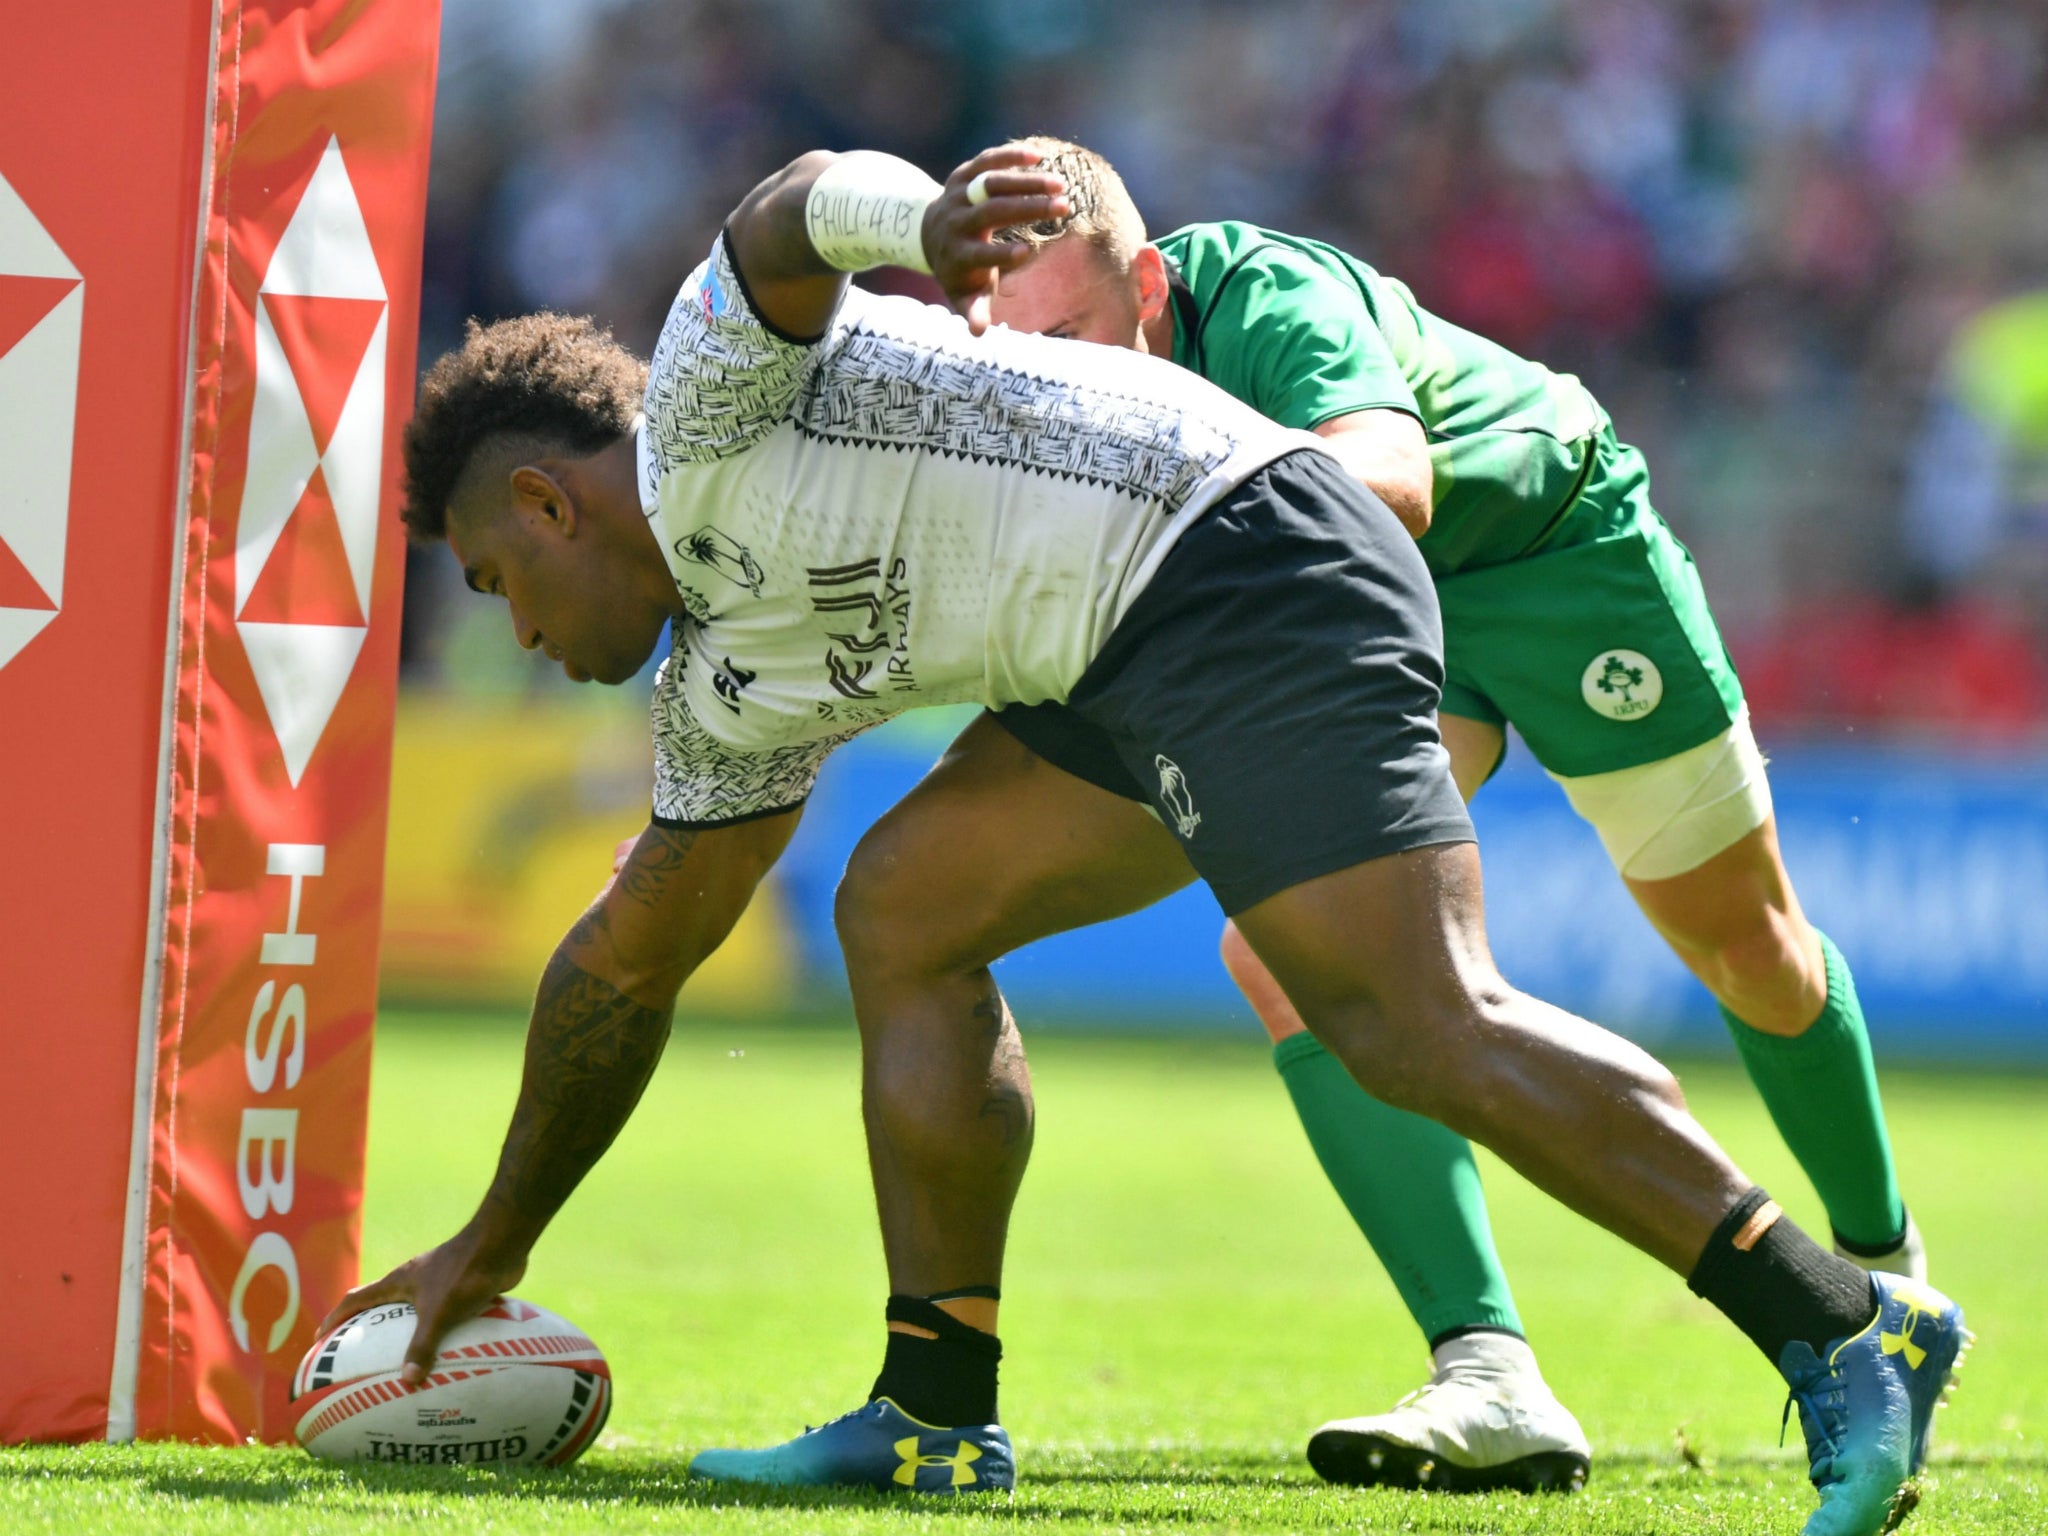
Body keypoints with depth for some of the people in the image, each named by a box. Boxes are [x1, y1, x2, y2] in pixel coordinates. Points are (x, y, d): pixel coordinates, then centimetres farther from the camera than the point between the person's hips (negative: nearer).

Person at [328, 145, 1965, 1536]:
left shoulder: (701, 403, 4)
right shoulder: (732, 683, 28)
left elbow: (791, 220, -15)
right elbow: (627, 963, 36)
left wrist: (921, 217, -39)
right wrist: (491, 1249, 43)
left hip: (1244, 563, -10)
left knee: (1418, 1026, -20)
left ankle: (1852, 1334, -26)